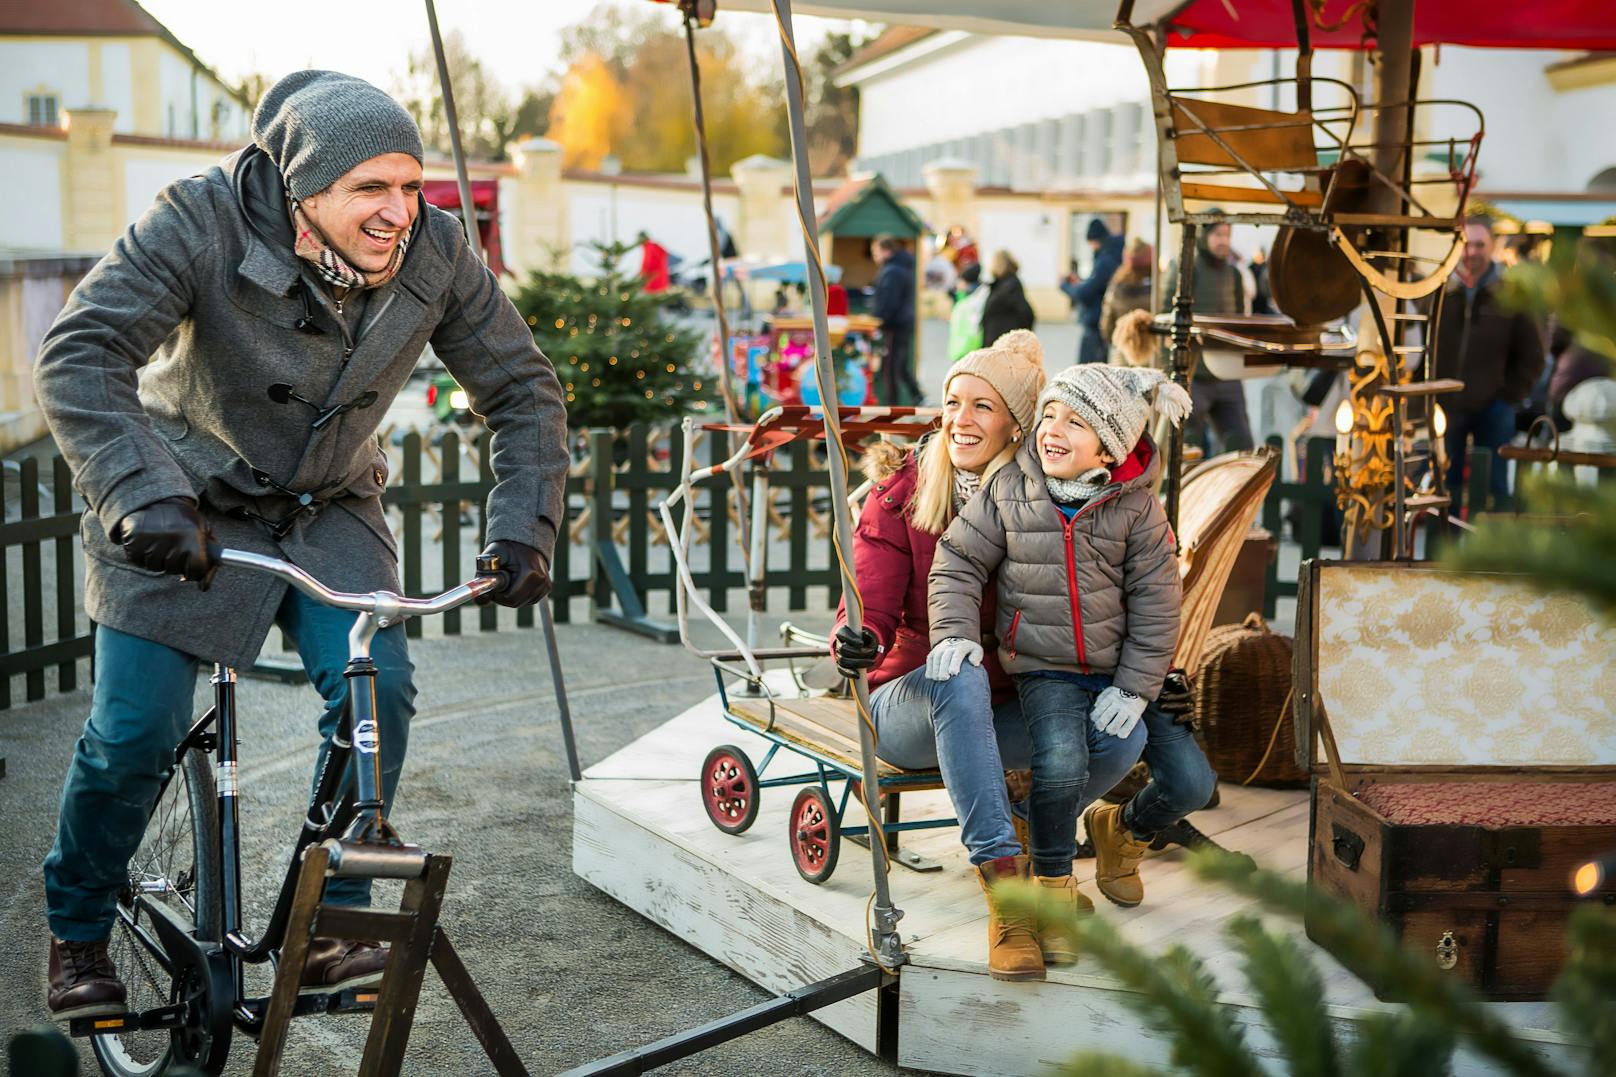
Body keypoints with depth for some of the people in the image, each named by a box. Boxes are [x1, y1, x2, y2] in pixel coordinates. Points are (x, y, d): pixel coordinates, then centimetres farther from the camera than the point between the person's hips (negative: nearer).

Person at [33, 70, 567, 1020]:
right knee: (136, 730, -8)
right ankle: (78, 933, 20)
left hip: (328, 512, 3)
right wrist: (145, 496, -49)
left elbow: (525, 390, -6)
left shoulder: (436, 250, -16)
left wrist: (525, 529, -17)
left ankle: (332, 921, 3)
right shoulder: (202, 222, -26)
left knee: (376, 688, -18)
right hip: (186, 513, -2)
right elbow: (79, 356, -35)